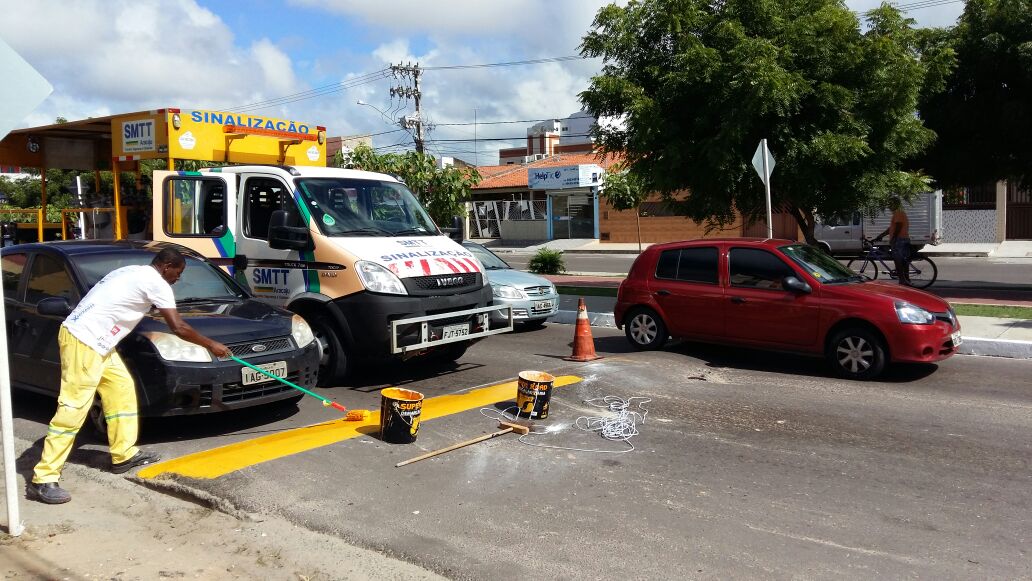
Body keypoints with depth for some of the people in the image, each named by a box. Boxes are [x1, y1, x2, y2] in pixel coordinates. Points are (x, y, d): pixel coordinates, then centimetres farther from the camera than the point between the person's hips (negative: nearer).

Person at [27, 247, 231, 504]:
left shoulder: (133, 272, 19)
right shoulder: (156, 282, -8)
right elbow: (178, 328, -7)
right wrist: (210, 344, 4)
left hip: (95, 340, 10)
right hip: (84, 341, -10)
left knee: (122, 388, 16)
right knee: (73, 408, -10)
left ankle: (124, 454, 23)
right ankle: (43, 479, -7)